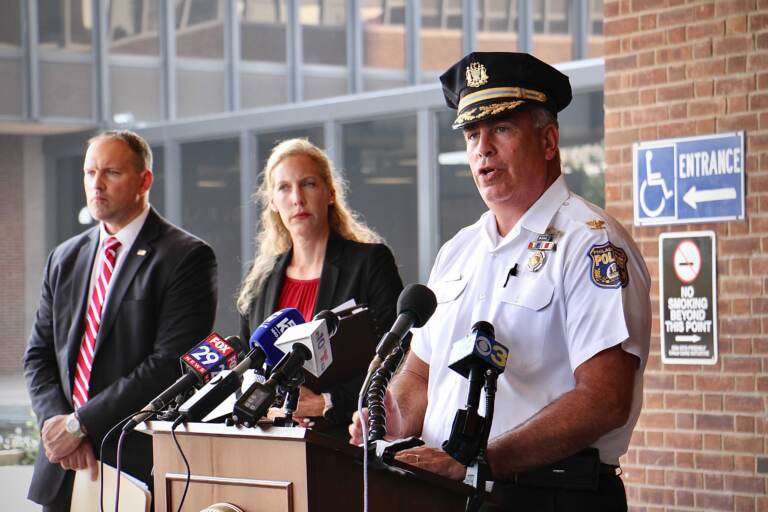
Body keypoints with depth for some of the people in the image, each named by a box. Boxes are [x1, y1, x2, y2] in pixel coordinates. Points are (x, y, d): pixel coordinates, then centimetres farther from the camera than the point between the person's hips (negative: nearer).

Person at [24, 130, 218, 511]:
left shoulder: (186, 257, -6)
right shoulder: (64, 259, 15)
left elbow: (171, 364, -14)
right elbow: (38, 355, 14)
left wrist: (80, 423, -14)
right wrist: (54, 420, -6)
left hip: (142, 464, -5)